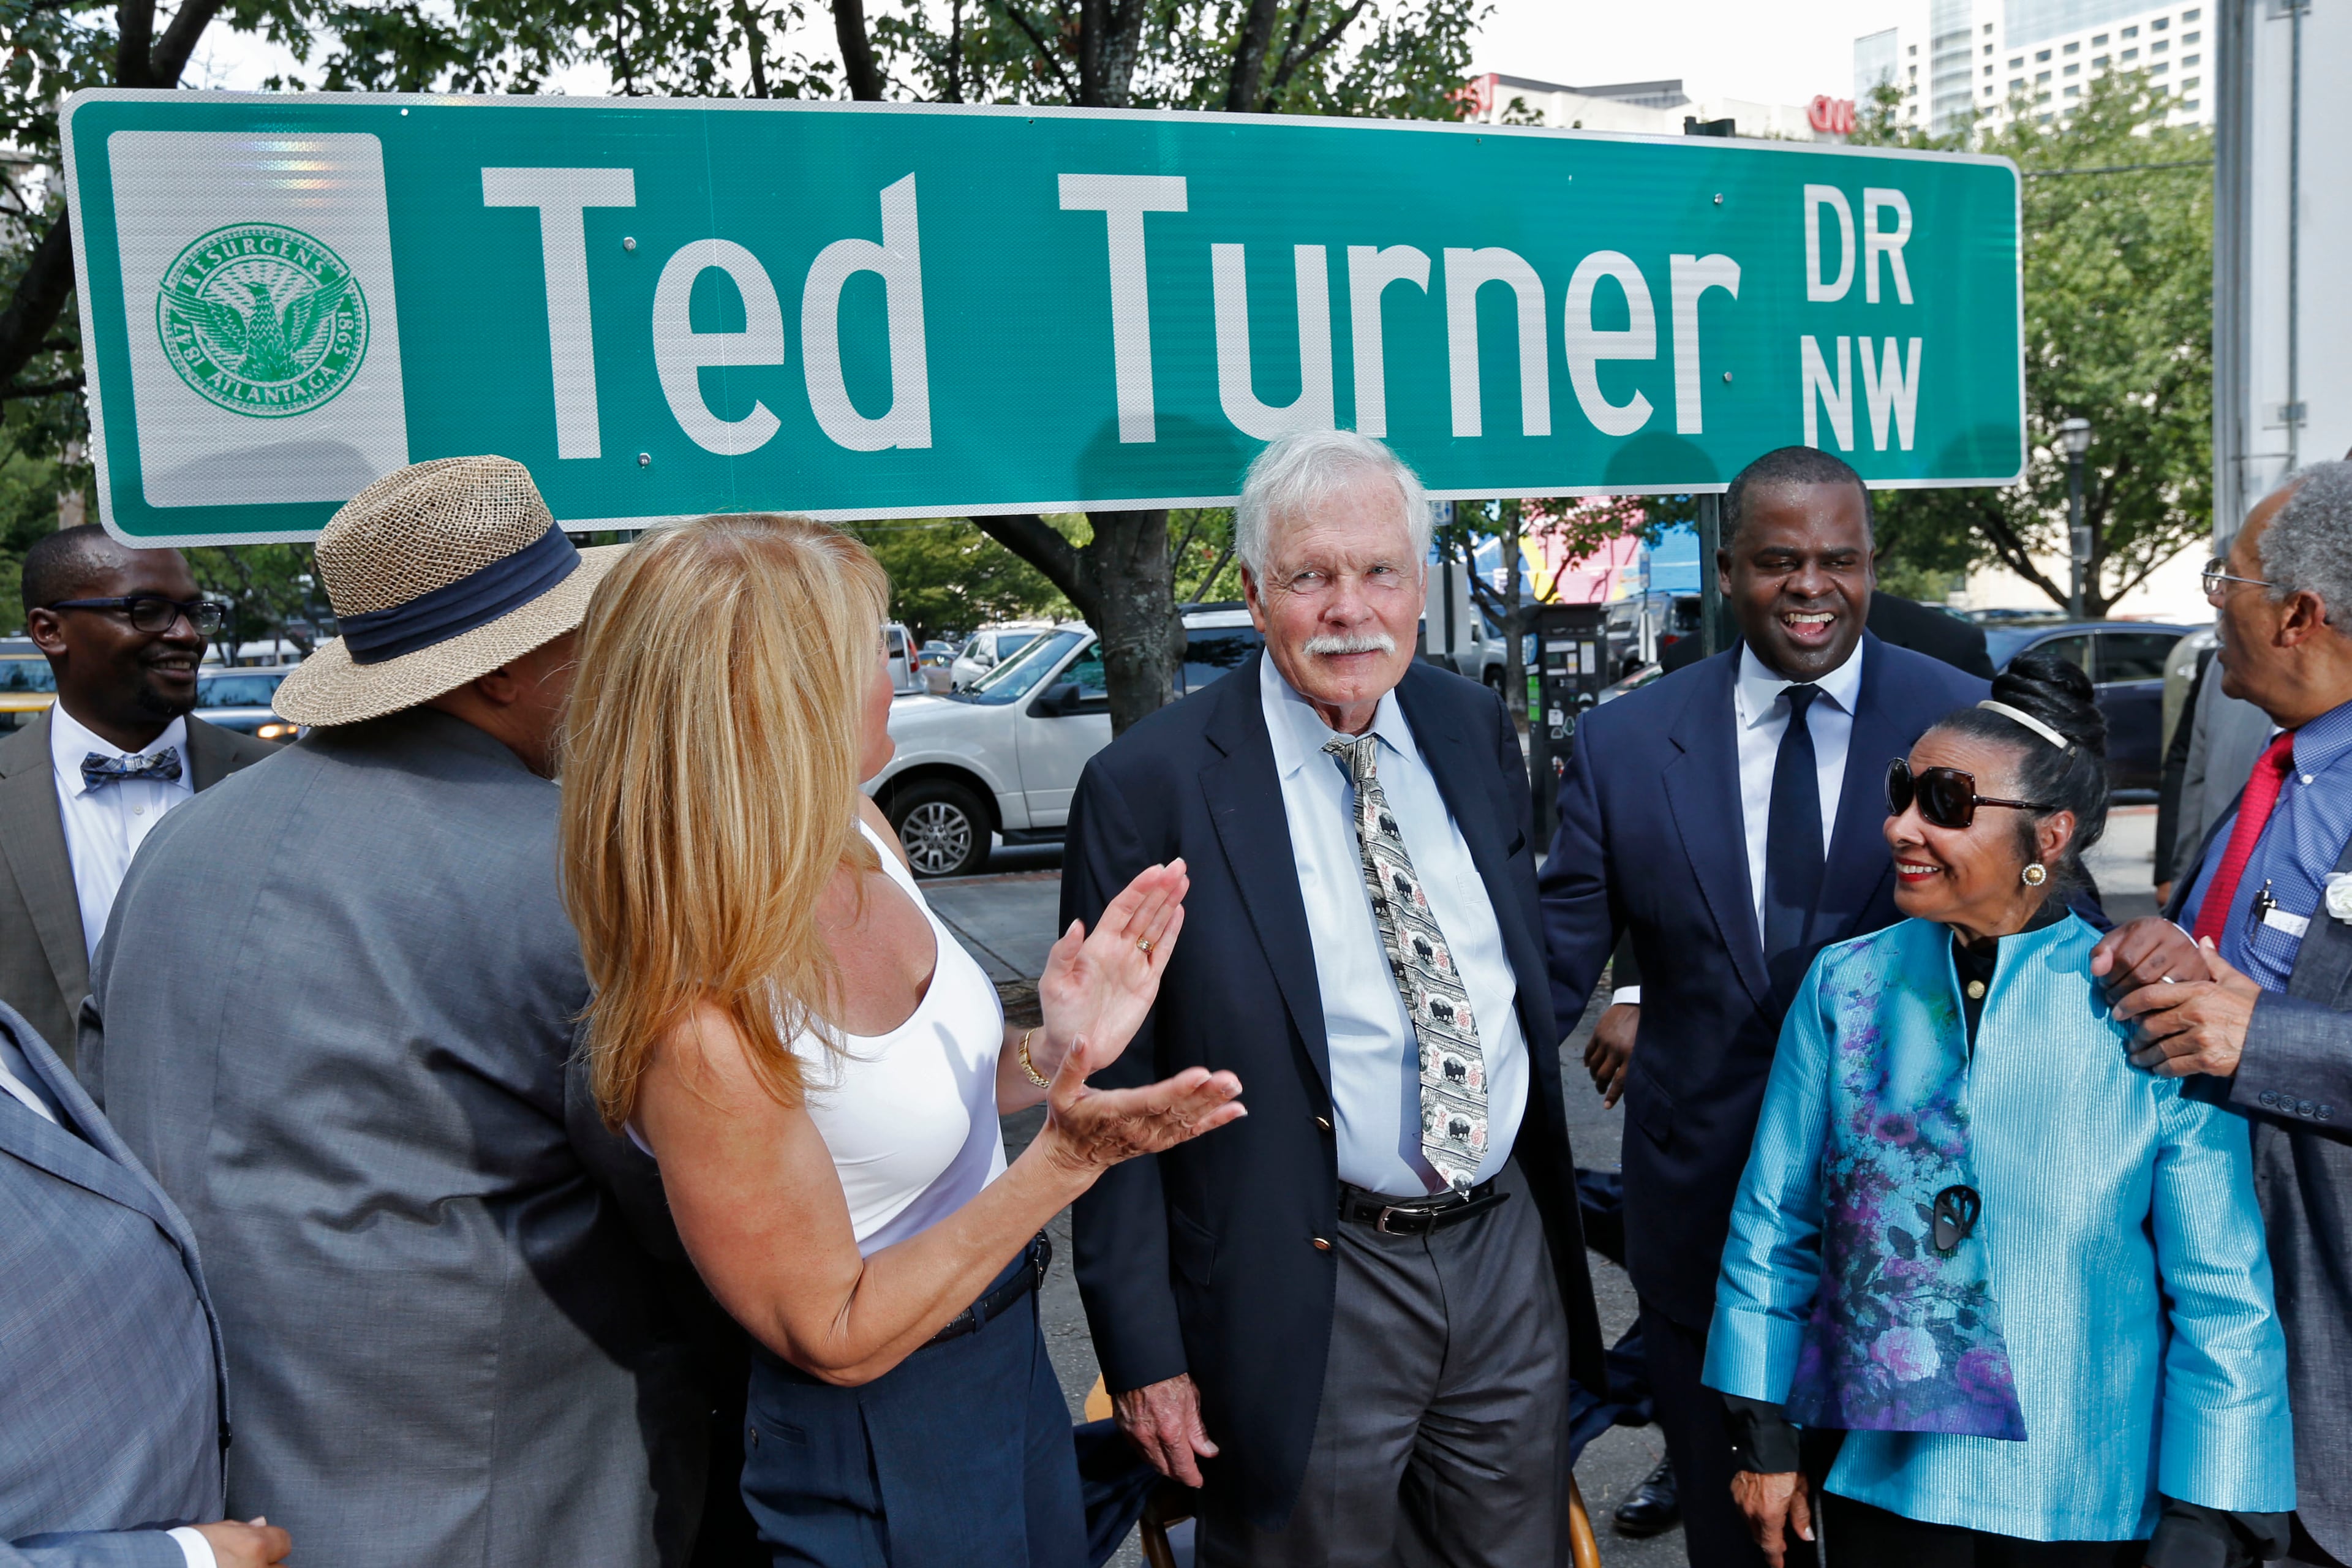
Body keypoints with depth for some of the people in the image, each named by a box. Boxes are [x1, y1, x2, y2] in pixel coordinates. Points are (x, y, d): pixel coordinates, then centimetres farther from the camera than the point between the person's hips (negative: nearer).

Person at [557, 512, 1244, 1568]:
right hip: (880, 1462, -7)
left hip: (1011, 1349, 7)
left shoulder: (858, 836, -10)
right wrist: (1064, 1160, -28)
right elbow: (839, 1337, -21)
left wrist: (1052, 1054, -14)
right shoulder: (701, 1032, -32)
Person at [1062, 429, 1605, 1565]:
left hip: (1510, 1256, 5)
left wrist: (1545, 1194, 15)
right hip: (1309, 1296, -5)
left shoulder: (1475, 727, 2)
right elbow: (1112, 1095, -11)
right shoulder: (1147, 788, -14)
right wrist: (1144, 1352, -11)